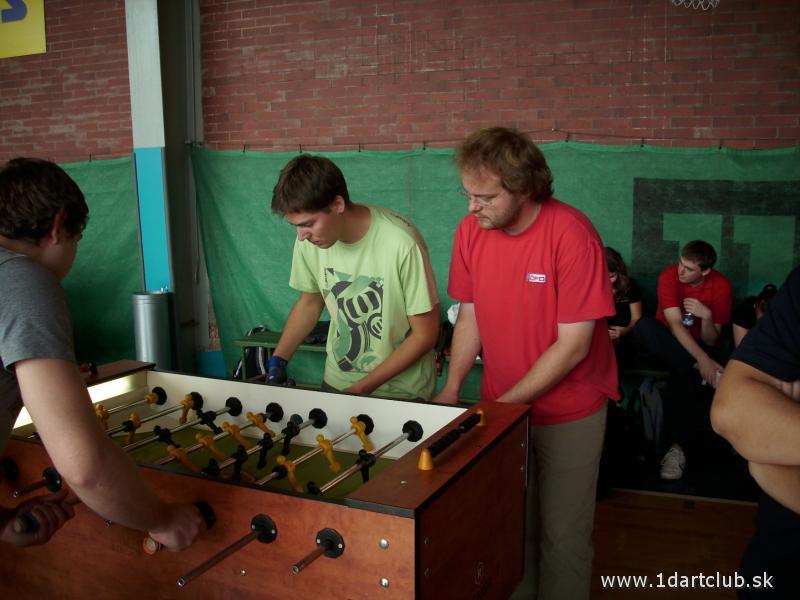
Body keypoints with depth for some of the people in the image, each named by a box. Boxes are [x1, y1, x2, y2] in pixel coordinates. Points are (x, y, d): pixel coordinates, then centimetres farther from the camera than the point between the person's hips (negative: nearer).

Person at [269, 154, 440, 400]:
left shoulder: (401, 243, -26)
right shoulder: (309, 240, -12)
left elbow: (425, 334, -16)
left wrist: (362, 388, -16)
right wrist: (277, 361, -4)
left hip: (399, 393, -4)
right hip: (336, 383, 4)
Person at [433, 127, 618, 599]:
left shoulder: (572, 234, -21)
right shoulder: (471, 229, -5)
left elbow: (573, 345, -20)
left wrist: (502, 404, -19)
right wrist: (453, 388, -6)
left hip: (569, 412, -4)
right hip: (499, 404, 4)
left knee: (562, 534, 9)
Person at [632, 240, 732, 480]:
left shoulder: (721, 285, -10)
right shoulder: (669, 276, -15)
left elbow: (711, 341, -8)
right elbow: (675, 324, -24)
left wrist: (707, 316, -28)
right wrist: (703, 360, -36)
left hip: (696, 345, 0)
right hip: (666, 343, 0)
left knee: (684, 371, -36)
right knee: (643, 326, -33)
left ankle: (677, 447, -35)